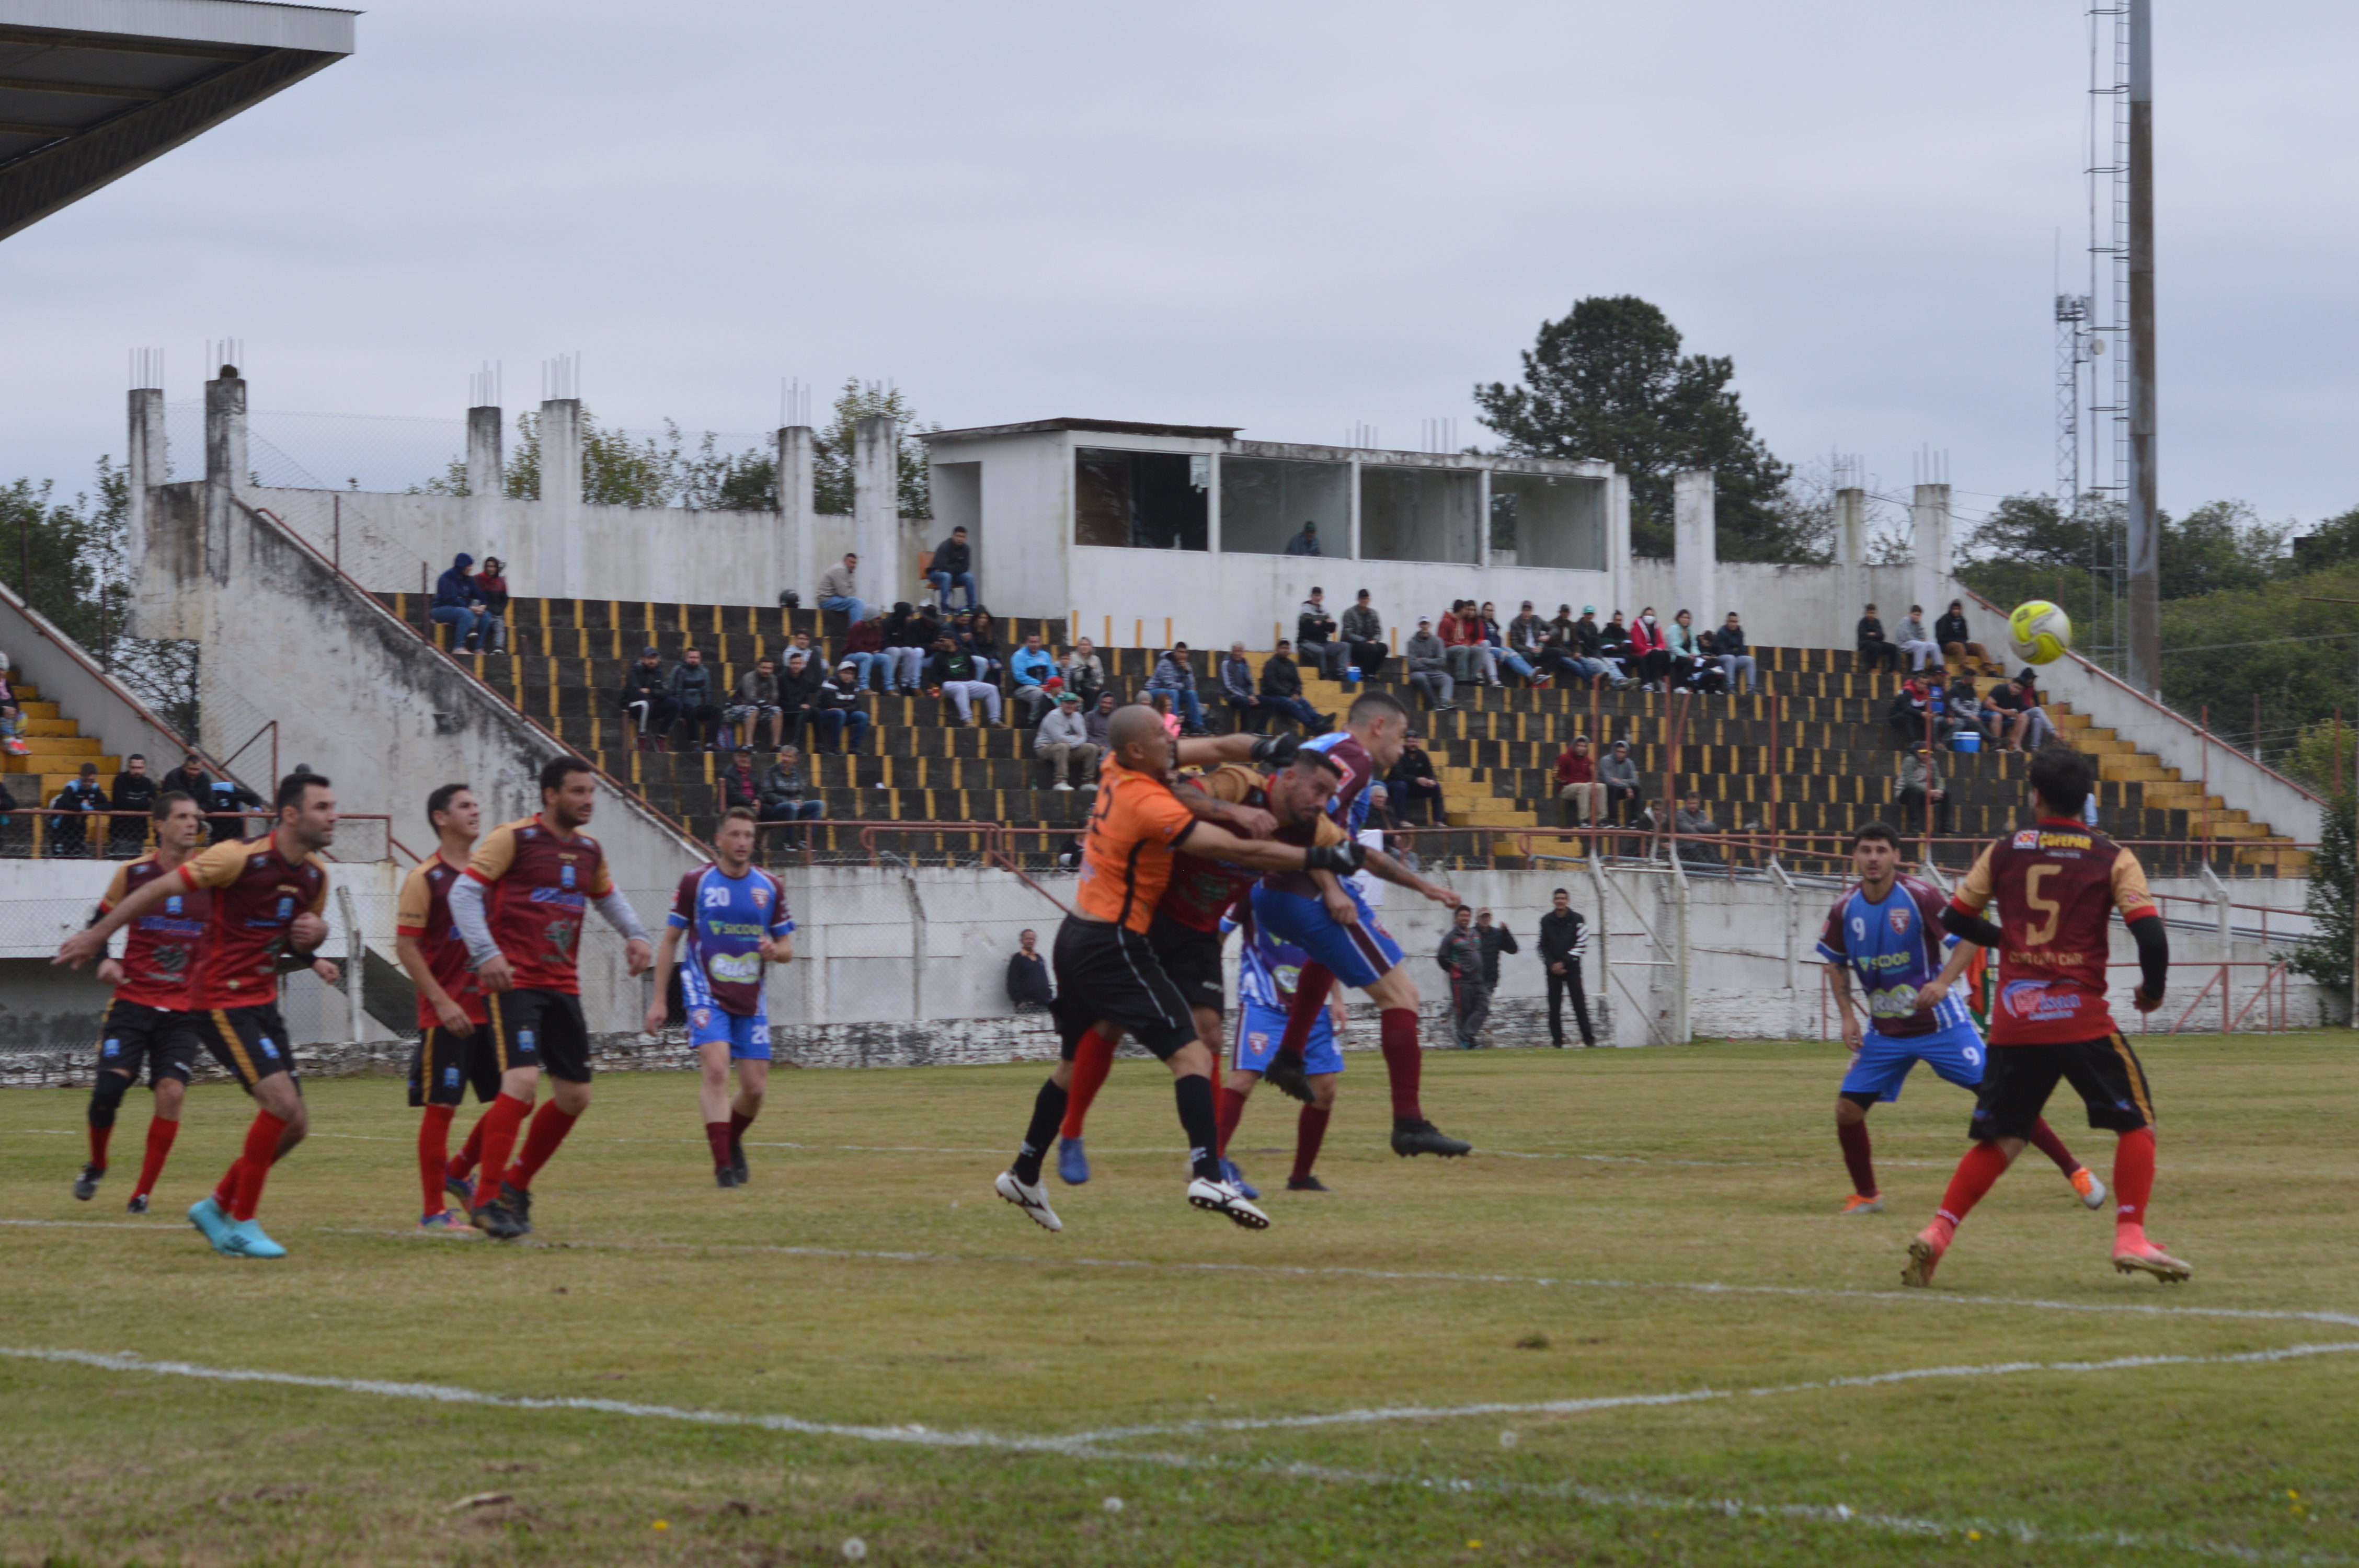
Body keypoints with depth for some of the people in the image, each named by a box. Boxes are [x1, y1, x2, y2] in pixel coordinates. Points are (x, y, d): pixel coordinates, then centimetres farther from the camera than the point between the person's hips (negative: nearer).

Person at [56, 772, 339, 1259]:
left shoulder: (315, 875, 5)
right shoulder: (241, 858, -18)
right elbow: (160, 890, -12)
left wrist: (314, 933, -2)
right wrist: (96, 936, -9)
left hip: (262, 1002, 8)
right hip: (220, 1001, -8)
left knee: (293, 1124, 5)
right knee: (282, 1101, -21)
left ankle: (217, 1207, 23)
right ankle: (242, 1223, -10)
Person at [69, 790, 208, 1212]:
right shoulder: (133, 873, -1)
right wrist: (104, 962, -9)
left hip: (183, 1009, 1)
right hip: (132, 1000, -1)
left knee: (171, 1091, -14)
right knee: (109, 1086, -13)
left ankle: (143, 1194, -3)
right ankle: (95, 1166, 17)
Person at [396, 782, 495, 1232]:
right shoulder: (425, 878, -7)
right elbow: (405, 946, -10)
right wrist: (442, 1002, -16)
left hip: (489, 1005, 6)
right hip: (446, 1013, -6)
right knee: (440, 1106, -4)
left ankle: (460, 1176, 25)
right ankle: (433, 1211, 2)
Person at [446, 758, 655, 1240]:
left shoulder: (589, 851, 13)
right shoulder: (513, 838, -7)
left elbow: (608, 897, 31)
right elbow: (464, 893, -9)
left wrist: (635, 934, 11)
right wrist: (487, 954, -22)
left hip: (562, 986, 7)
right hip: (513, 982, -7)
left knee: (575, 1096, 7)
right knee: (523, 1079, -22)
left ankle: (516, 1184, 25)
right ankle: (487, 1201, -17)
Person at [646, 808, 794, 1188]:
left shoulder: (770, 888, 6)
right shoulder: (696, 883, -2)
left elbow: (788, 948, 13)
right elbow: (670, 941, 4)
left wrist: (775, 951, -13)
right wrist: (659, 1000, -1)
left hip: (750, 1000, 4)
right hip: (706, 996, -4)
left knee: (756, 1086, 2)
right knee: (716, 1069, -22)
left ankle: (732, 1141, 33)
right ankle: (724, 1166, -23)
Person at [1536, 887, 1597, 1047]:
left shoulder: (1577, 919, 0)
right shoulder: (1546, 921, 8)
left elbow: (1581, 945, -4)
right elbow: (1542, 946, 10)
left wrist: (1564, 962, -10)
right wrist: (1552, 964, -5)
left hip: (1572, 968, -2)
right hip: (1553, 969, 2)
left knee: (1579, 1003, -8)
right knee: (1554, 1006, -1)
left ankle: (1588, 1038, -6)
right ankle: (1557, 1040, 4)